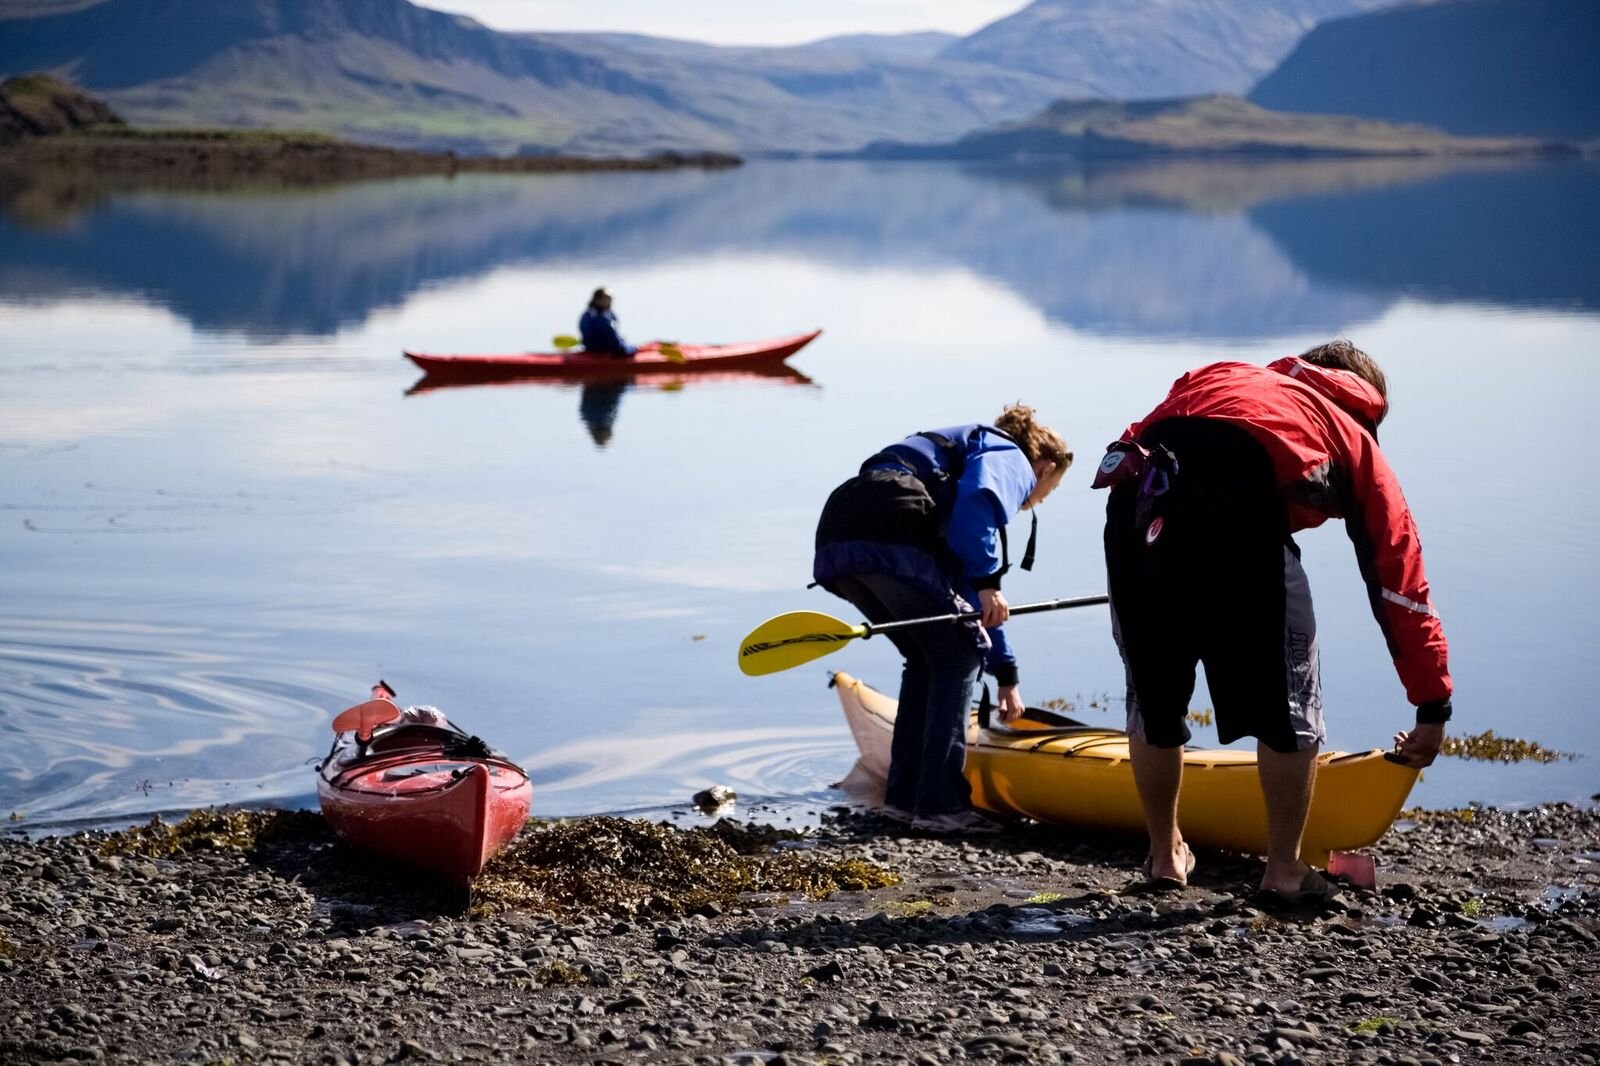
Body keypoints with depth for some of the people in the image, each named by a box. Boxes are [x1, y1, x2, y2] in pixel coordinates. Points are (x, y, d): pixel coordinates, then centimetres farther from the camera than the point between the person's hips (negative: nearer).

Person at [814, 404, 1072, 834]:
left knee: (930, 658, 22)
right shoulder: (1013, 460, 14)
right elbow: (980, 498, -14)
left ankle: (906, 795, 21)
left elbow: (970, 594, 45)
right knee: (959, 655, 5)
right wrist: (987, 582, -15)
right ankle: (940, 803, 3)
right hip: (892, 535, -9)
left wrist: (1005, 674, 50)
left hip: (837, 540, 9)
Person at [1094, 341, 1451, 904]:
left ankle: (1164, 855, 35)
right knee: (1289, 698, 16)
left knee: (1152, 690, 22)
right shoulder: (1356, 441, 29)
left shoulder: (1218, 375, 40)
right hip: (1241, 502, -4)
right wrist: (1433, 708, 34)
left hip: (1137, 497, 4)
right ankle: (1284, 870, 22)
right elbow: (1400, 585, 28)